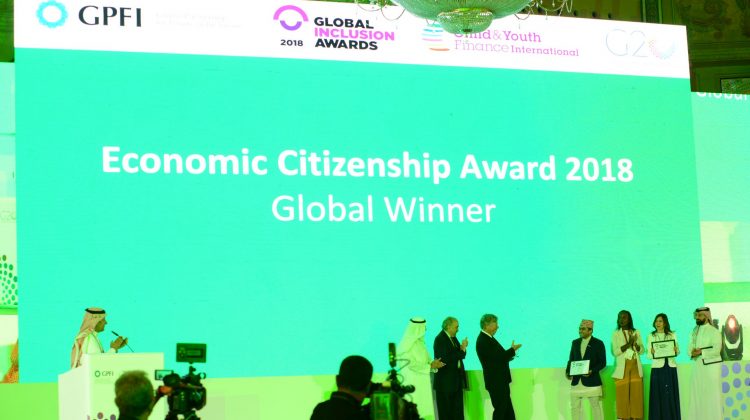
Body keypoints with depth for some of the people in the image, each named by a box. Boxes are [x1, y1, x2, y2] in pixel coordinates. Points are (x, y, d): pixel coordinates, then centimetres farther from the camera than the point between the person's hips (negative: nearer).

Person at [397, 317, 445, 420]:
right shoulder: (409, 344, -15)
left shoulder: (420, 342, 12)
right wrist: (430, 366, -15)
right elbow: (411, 364, -20)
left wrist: (432, 363, -2)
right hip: (412, 382, -9)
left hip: (423, 383, 9)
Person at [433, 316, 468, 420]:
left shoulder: (453, 338, 12)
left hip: (456, 380, 8)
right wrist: (461, 350, -20)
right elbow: (446, 359, -24)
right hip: (445, 382, -8)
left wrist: (463, 348, -8)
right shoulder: (440, 339, -15)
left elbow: (460, 355, 13)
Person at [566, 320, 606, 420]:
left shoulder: (598, 343, -2)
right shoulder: (575, 343, 13)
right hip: (576, 381, 5)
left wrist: (592, 371, -19)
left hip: (592, 381, -5)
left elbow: (603, 362, -4)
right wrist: (568, 372, -3)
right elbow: (571, 360, 15)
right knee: (575, 407, 4)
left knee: (595, 406, 1)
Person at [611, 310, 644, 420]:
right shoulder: (616, 334, 5)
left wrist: (635, 344, -10)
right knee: (623, 394, -8)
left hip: (636, 368, 2)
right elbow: (615, 352, -5)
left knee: (637, 394, -4)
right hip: (622, 368, -2)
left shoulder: (636, 332, 12)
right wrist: (628, 344, -16)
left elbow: (642, 350, 10)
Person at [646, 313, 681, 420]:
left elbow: (678, 351, 10)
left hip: (670, 368, 1)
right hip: (657, 368, -1)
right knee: (658, 396, -3)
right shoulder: (651, 336, 7)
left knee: (671, 395, 1)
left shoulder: (672, 335, 10)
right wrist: (652, 352, -19)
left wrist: (676, 350, -12)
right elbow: (648, 355, 2)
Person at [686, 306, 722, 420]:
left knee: (711, 396, -6)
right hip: (697, 366, 6)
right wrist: (692, 352, -13)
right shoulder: (694, 332, 15)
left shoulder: (714, 331, -6)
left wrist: (701, 352, -23)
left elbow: (716, 350, -15)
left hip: (710, 365, -6)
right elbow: (689, 348, 10)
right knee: (696, 394, 5)